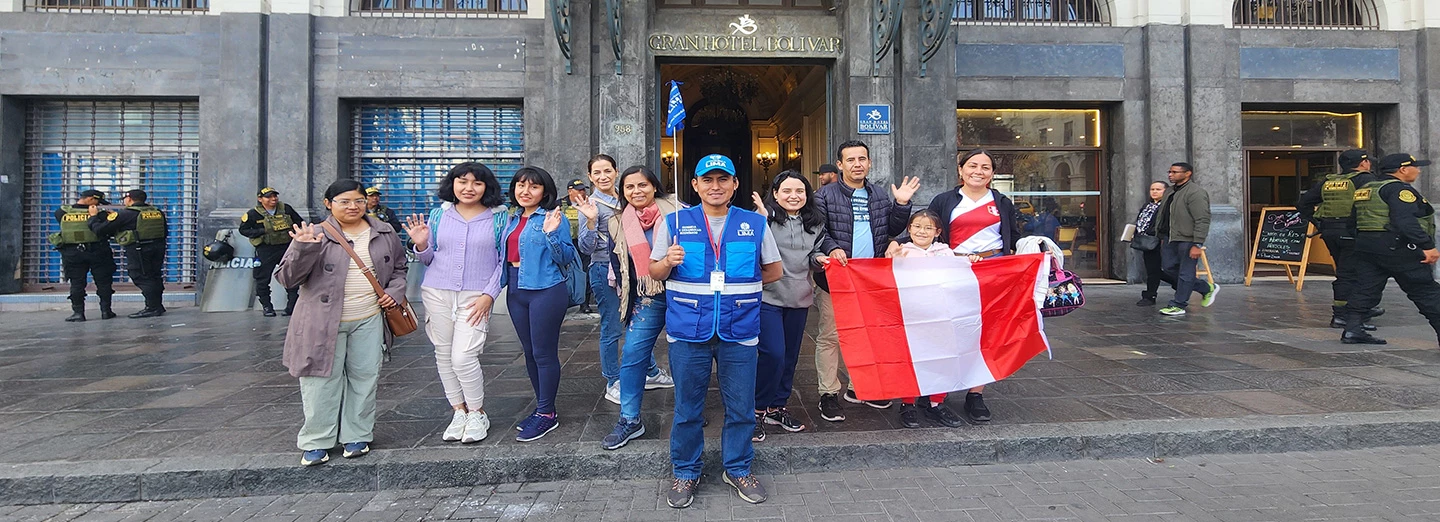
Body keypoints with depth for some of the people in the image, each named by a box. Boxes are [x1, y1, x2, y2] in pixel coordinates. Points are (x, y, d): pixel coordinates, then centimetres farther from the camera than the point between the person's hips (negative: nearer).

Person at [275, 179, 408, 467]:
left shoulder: (385, 233, 8)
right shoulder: (314, 235, -3)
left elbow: (399, 267, 21)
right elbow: (287, 278, -6)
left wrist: (395, 291, 3)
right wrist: (302, 249, -22)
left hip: (369, 320, 3)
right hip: (323, 322, -2)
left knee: (364, 378, 9)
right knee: (322, 380, 2)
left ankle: (357, 436, 23)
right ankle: (316, 442, 16)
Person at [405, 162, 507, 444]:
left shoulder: (498, 217, 0)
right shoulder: (439, 215, 8)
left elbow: (504, 261, 0)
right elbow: (428, 259, 14)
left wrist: (489, 295, -8)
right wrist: (421, 244, -8)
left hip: (476, 297, -4)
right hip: (437, 292, 4)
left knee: (463, 356, -12)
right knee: (444, 355, 8)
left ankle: (477, 414, 10)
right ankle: (459, 411, 25)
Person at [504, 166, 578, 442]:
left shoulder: (554, 218, -8)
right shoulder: (512, 219, 13)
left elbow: (566, 258, -13)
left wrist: (551, 233, -25)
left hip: (545, 291, -8)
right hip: (516, 290, 8)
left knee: (544, 353, -2)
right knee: (529, 352, 14)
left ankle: (547, 414, 10)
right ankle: (542, 406, 28)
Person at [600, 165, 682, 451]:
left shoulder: (676, 211, -5)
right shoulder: (619, 224, 7)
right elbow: (619, 266, 14)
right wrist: (628, 302, 10)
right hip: (647, 299, 3)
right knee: (632, 354, -3)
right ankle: (629, 420, 9)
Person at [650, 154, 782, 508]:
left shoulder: (755, 224, 6)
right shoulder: (674, 222, 4)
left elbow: (773, 271, 15)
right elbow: (654, 272, 6)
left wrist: (740, 284, 7)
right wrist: (669, 262, -15)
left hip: (739, 330, 1)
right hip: (688, 330, 0)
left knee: (740, 407, 9)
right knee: (687, 408, 9)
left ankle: (738, 469, 30)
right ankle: (685, 473, 28)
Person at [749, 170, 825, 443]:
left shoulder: (815, 223, 10)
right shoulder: (765, 218, -10)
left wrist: (818, 258, -2)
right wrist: (762, 217, -31)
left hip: (799, 298, 6)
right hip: (767, 296, -6)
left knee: (790, 356, 14)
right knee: (773, 354, -11)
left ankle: (777, 407, 31)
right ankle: (757, 410, 8)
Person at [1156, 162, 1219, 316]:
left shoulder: (1195, 192, -13)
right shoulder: (1172, 193, 16)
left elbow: (1202, 220, -19)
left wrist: (1197, 244, -22)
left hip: (1187, 240, -10)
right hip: (1171, 239, 10)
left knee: (1185, 273, 0)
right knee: (1169, 267, 12)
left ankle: (1178, 305, 7)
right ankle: (1207, 289, 27)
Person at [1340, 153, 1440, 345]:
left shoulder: (1365, 189, 17)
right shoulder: (1399, 189, -11)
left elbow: (1355, 221, 20)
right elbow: (1405, 221, -22)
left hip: (1364, 245, 8)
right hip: (1396, 247, -8)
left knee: (1365, 289, 7)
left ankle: (1352, 330, 4)